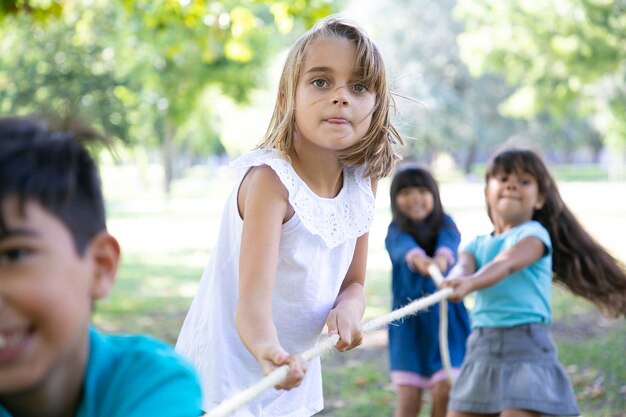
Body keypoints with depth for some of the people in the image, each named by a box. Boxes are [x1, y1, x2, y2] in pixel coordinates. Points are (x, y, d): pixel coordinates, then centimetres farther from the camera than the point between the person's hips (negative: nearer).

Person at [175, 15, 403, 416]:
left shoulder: (363, 183, -5)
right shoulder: (271, 179, -24)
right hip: (228, 377, -6)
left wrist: (348, 309, -18)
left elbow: (353, 282, 4)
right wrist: (270, 352, -53)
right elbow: (253, 298, -33)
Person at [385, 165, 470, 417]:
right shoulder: (396, 231, -3)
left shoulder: (445, 225, -2)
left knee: (445, 392, -6)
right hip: (409, 322, 0)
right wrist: (419, 260, -50)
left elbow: (448, 243, -25)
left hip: (446, 319, 0)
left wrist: (441, 259, -49)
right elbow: (405, 248, -27)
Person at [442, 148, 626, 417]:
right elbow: (463, 267, -8)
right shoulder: (477, 245, 15)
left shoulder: (534, 234, -1)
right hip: (480, 348, 6)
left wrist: (470, 283, -42)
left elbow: (507, 264, -22)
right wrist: (454, 280, -33)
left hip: (524, 346, -6)